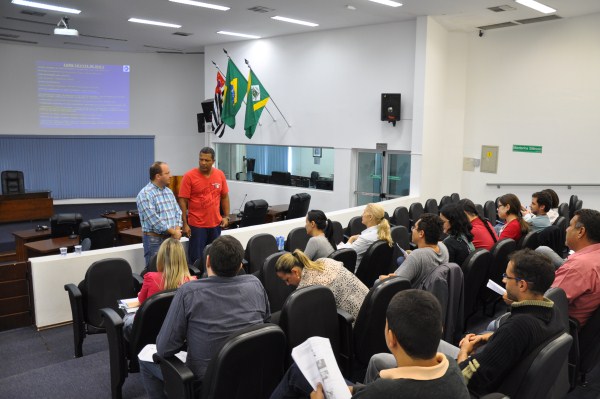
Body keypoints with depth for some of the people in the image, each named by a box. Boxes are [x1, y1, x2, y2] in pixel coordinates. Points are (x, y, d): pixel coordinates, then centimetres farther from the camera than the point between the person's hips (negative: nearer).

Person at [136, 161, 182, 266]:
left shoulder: (169, 191, 13)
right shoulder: (145, 194, -13)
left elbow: (177, 212, 12)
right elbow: (154, 220, -19)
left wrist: (177, 230, -6)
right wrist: (173, 232, -12)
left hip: (171, 238, 7)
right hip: (154, 239, -7)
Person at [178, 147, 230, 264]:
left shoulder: (220, 175, 3)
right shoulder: (189, 176, -9)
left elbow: (224, 197, 12)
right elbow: (183, 201, -8)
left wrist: (226, 216, 5)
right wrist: (185, 224, -12)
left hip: (216, 224, 4)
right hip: (196, 225, -4)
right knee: (197, 258, 1)